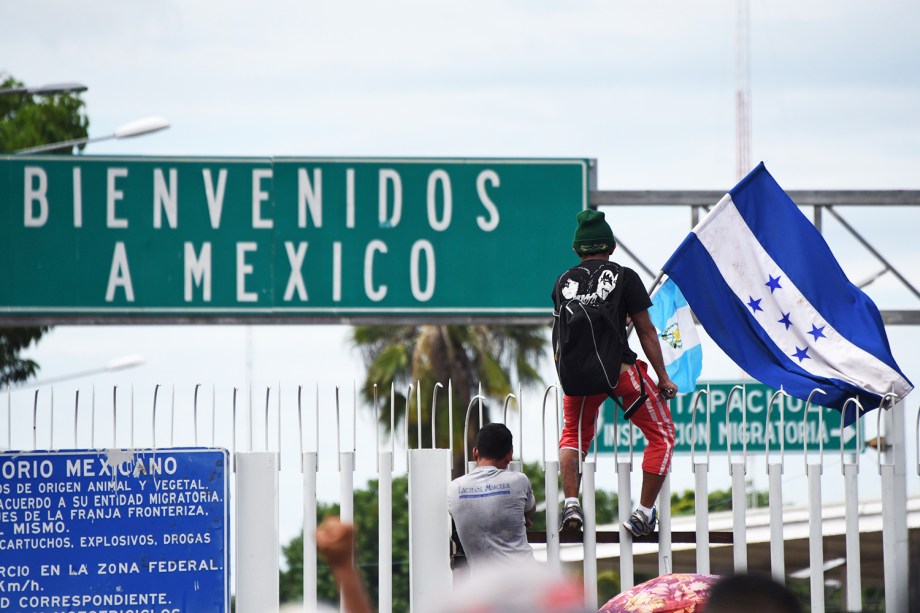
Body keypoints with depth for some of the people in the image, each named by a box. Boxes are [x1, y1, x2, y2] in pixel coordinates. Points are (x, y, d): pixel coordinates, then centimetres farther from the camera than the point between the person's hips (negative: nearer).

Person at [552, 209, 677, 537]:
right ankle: (643, 514, 4)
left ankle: (571, 503, 6)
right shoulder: (624, 277, -1)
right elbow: (646, 331, -1)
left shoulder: (563, 282, 9)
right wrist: (663, 378, 4)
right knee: (662, 434, 12)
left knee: (573, 436, 28)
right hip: (620, 368, -4)